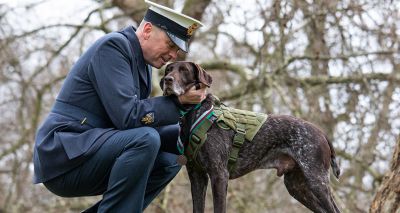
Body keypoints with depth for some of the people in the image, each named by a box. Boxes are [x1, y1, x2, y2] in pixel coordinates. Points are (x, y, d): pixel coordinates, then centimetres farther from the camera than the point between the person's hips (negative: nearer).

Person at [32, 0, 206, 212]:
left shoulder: (143, 65, 16)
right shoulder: (113, 46, -12)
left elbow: (141, 120, 12)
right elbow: (127, 117, -22)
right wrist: (178, 101, -14)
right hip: (62, 155, -10)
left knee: (168, 161, 9)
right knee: (146, 139, -26)